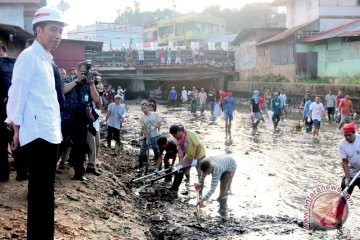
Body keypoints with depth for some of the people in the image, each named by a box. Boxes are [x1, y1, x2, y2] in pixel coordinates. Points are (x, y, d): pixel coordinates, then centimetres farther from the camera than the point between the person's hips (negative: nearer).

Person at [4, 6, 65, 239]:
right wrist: (17, 129, -8)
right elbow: (17, 94, -11)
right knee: (41, 192, -5)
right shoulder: (29, 56, -9)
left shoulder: (46, 60, 18)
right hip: (38, 134, -9)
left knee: (45, 191, 17)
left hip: (50, 133, 9)